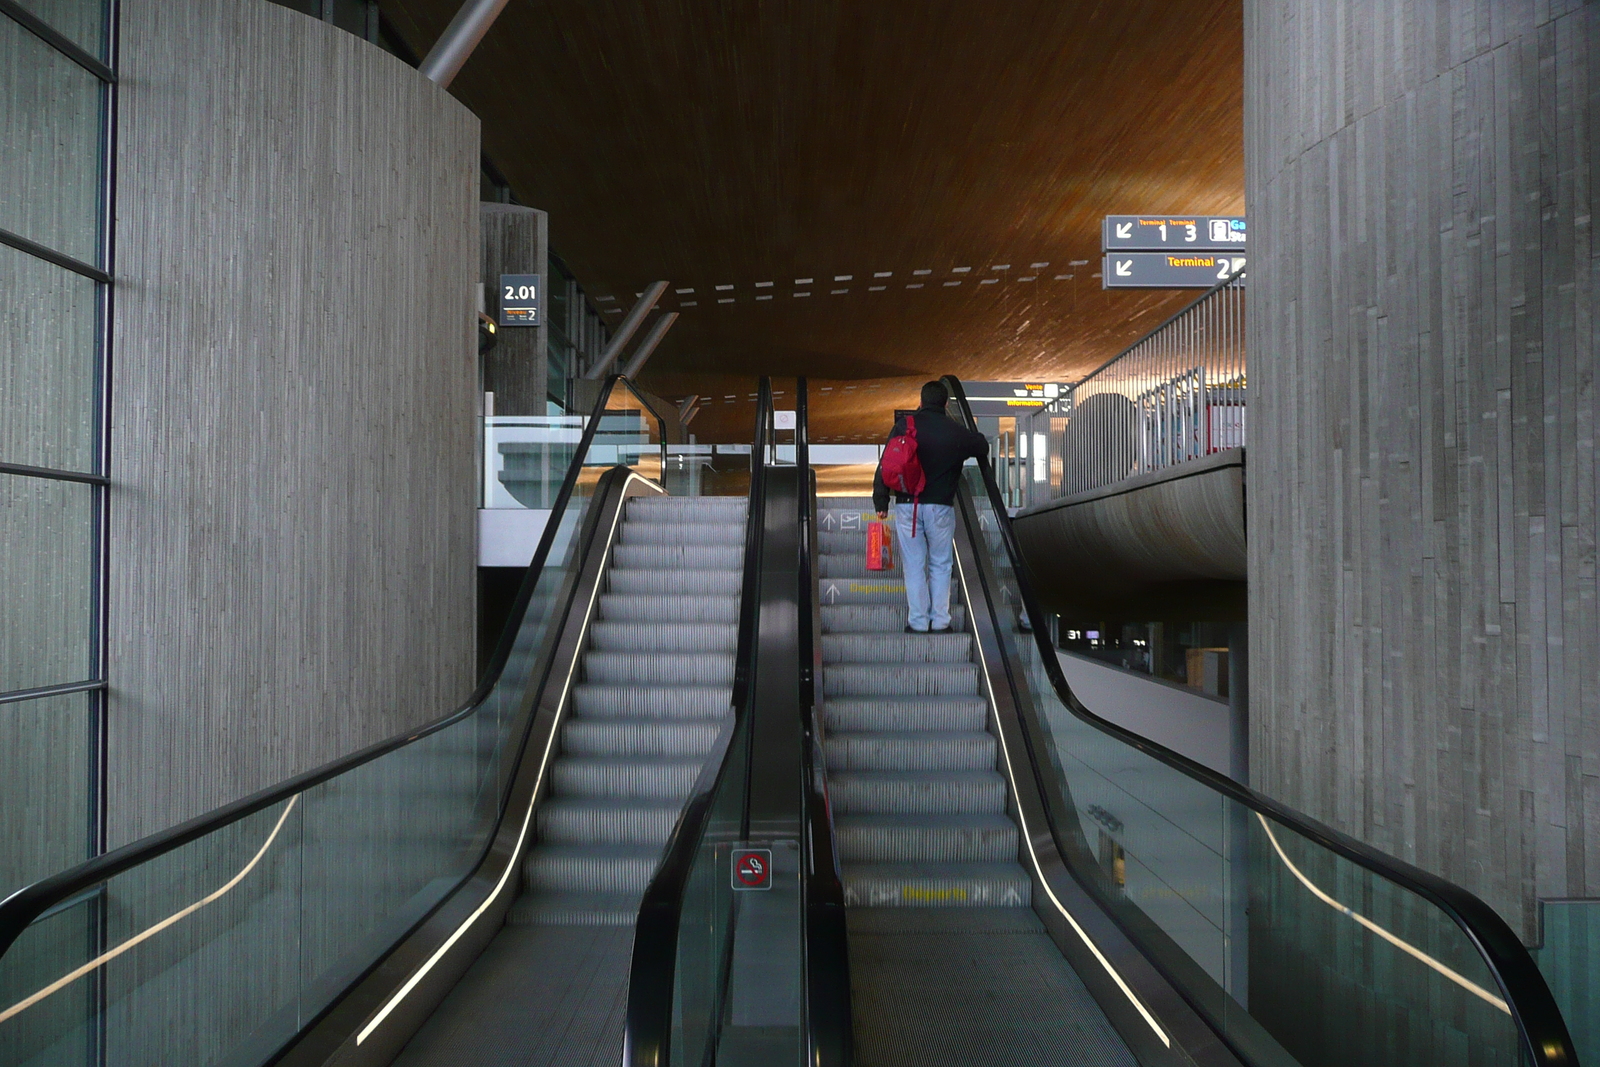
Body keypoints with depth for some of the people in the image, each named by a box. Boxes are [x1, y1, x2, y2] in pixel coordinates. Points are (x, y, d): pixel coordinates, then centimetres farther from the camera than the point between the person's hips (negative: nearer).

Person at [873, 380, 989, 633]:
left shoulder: (903, 426, -1)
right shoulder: (956, 432, -1)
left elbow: (885, 465, -1)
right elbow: (982, 447, 18)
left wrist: (881, 502, 5)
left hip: (907, 505, 0)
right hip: (940, 507, 0)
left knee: (914, 566, 6)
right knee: (941, 565, 11)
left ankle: (918, 622, 9)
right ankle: (940, 621, 11)